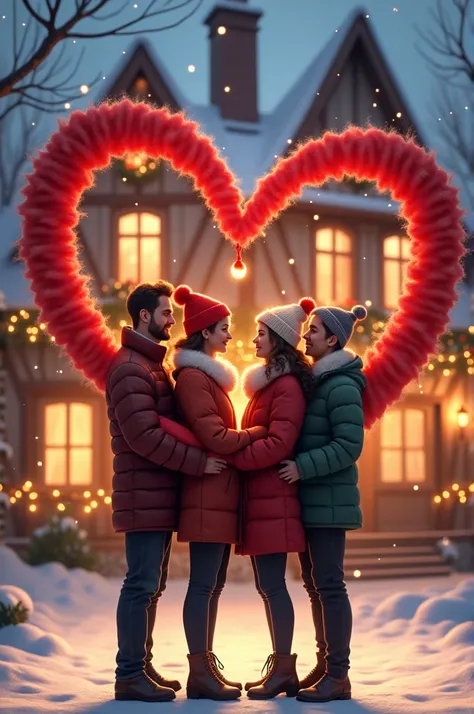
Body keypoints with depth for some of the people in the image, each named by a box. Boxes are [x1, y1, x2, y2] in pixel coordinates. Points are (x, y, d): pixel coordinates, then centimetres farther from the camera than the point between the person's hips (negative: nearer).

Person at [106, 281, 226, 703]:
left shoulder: (152, 364, 19)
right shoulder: (130, 368, -13)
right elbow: (144, 436, -22)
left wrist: (198, 458, 8)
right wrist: (198, 462, -19)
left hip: (161, 495, 10)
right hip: (145, 496, -10)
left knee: (151, 585, 14)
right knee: (141, 585, -6)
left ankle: (142, 666, 22)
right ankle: (130, 675, 0)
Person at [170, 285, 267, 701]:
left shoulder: (207, 374, 20)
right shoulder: (193, 376, -12)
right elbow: (215, 438, -17)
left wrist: (242, 440, 5)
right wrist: (258, 432, -7)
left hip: (220, 493, 10)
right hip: (208, 493, -10)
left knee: (213, 584, 11)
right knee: (204, 584, -6)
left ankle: (206, 667, 17)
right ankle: (200, 673, -2)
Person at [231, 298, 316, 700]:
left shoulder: (287, 385, -12)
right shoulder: (268, 382, 19)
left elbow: (278, 443, -20)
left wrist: (231, 458, -15)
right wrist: (236, 453, 7)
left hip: (273, 497, -10)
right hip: (259, 496, 10)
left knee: (272, 583, -7)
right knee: (267, 584, 11)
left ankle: (284, 670, 0)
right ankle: (279, 666, 16)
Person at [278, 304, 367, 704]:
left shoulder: (342, 386, -13)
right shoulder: (313, 380, 16)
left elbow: (349, 446, -19)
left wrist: (303, 467, -21)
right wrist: (296, 466, 9)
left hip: (328, 500, -9)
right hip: (309, 499, 9)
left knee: (328, 583, -7)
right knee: (314, 582, 12)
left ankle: (338, 675, -2)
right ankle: (325, 664, 20)